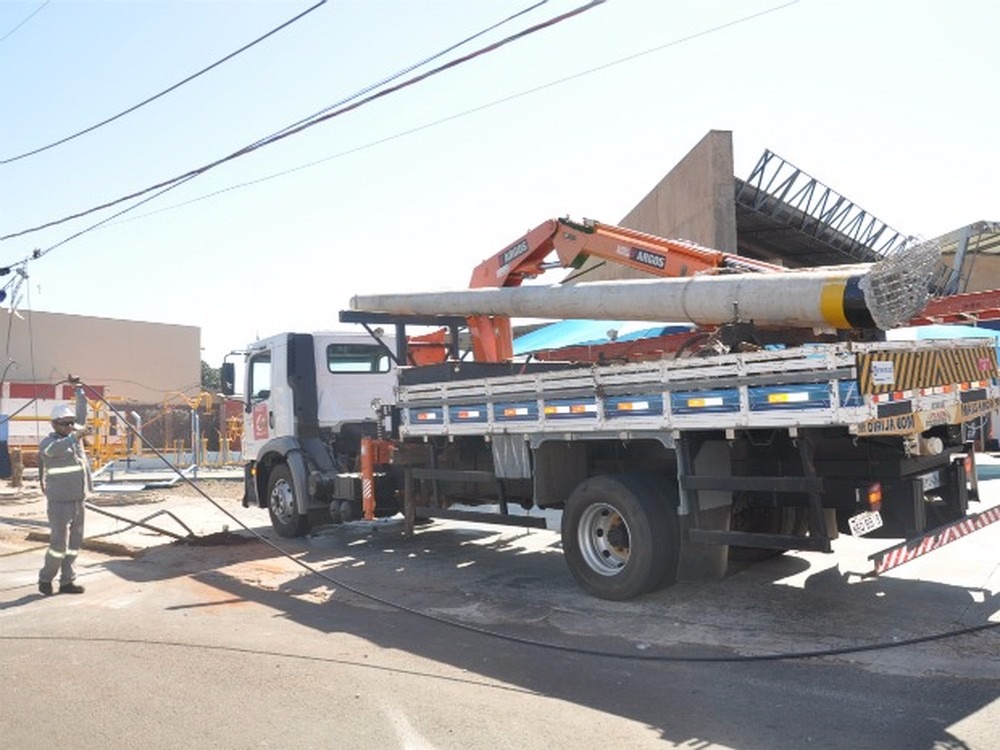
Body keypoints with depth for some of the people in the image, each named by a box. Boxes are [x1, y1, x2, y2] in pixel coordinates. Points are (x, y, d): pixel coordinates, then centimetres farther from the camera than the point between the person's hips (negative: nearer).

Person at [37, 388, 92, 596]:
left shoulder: (73, 434, 9)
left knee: (75, 542, 9)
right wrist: (75, 437, -47)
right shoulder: (48, 442, -10)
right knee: (59, 543, -7)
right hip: (59, 501, -7)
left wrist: (80, 391, 27)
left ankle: (67, 581, 16)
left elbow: (82, 414, 23)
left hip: (77, 499, 7)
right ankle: (45, 578, 13)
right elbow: (54, 449, -34)